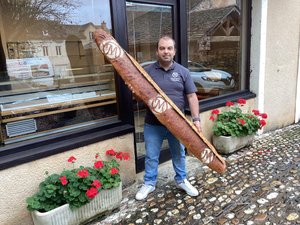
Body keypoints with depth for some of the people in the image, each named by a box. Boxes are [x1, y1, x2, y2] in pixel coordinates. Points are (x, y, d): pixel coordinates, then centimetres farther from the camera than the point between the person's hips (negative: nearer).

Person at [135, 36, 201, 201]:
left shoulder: (183, 72, 0)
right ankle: (149, 183, 32)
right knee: (151, 156, 12)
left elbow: (191, 96, -1)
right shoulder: (147, 71, -2)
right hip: (153, 124, -1)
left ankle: (181, 180, 39)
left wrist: (196, 119, -8)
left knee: (179, 154, 17)